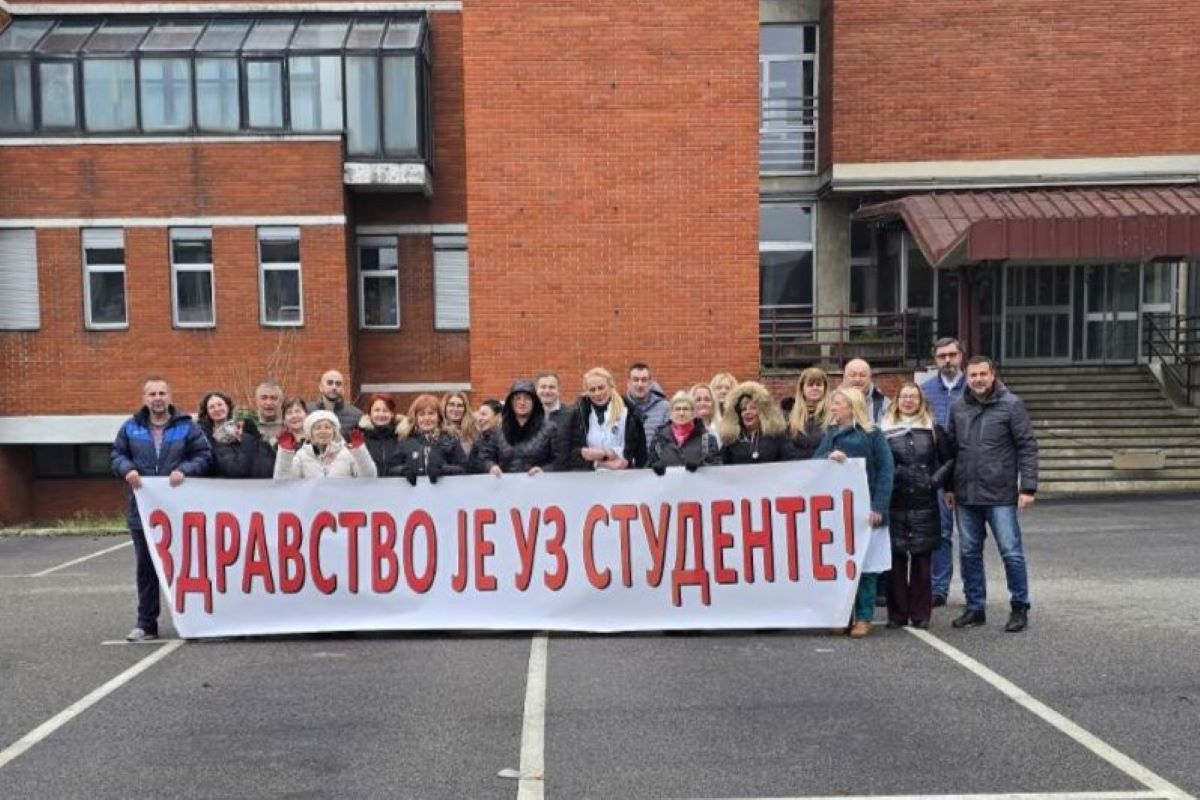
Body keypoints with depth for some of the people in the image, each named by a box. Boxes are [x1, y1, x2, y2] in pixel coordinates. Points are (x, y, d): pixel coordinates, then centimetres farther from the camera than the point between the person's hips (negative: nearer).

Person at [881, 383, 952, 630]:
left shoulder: (933, 430, 8)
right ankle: (897, 614, 9)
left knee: (922, 559, 4)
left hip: (924, 504, 1)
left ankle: (921, 614, 12)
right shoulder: (885, 431, 5)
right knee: (896, 559, 1)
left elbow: (949, 460, 12)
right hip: (895, 504, 0)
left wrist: (936, 479, -1)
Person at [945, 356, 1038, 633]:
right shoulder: (958, 409, 10)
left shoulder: (1011, 405, -4)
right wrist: (949, 487, 13)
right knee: (969, 553, 10)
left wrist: (1027, 487, -11)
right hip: (966, 496, 5)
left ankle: (1019, 608, 15)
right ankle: (975, 608, 21)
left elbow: (1027, 447, -6)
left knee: (1011, 553, 0)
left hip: (1000, 496, -5)